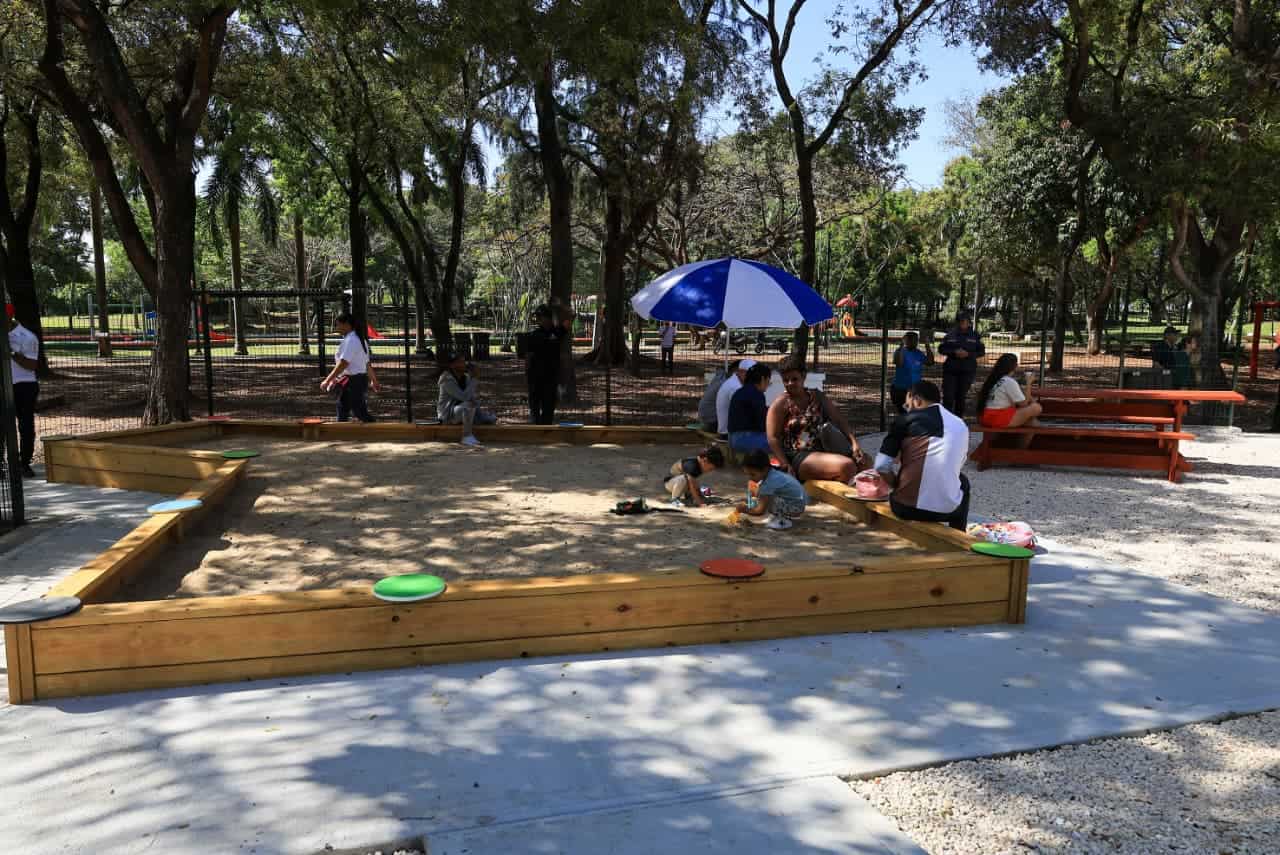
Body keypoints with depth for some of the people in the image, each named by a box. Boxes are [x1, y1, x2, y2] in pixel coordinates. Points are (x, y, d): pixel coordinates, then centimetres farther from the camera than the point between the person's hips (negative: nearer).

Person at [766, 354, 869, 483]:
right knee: (847, 466, -28)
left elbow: (840, 421, 9)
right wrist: (786, 466, -17)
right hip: (799, 457, -7)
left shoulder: (817, 397, 14)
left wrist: (854, 443, -7)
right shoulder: (781, 404, -1)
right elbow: (773, 438, -8)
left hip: (823, 450, 7)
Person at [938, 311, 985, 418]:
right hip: (950, 369, -1)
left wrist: (968, 354, -13)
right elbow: (941, 349, 4)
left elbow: (981, 351, 5)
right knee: (948, 396, -9)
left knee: (961, 396, 6)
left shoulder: (975, 335, 4)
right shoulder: (951, 335, 3)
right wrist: (954, 352, -14)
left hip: (968, 370, 1)